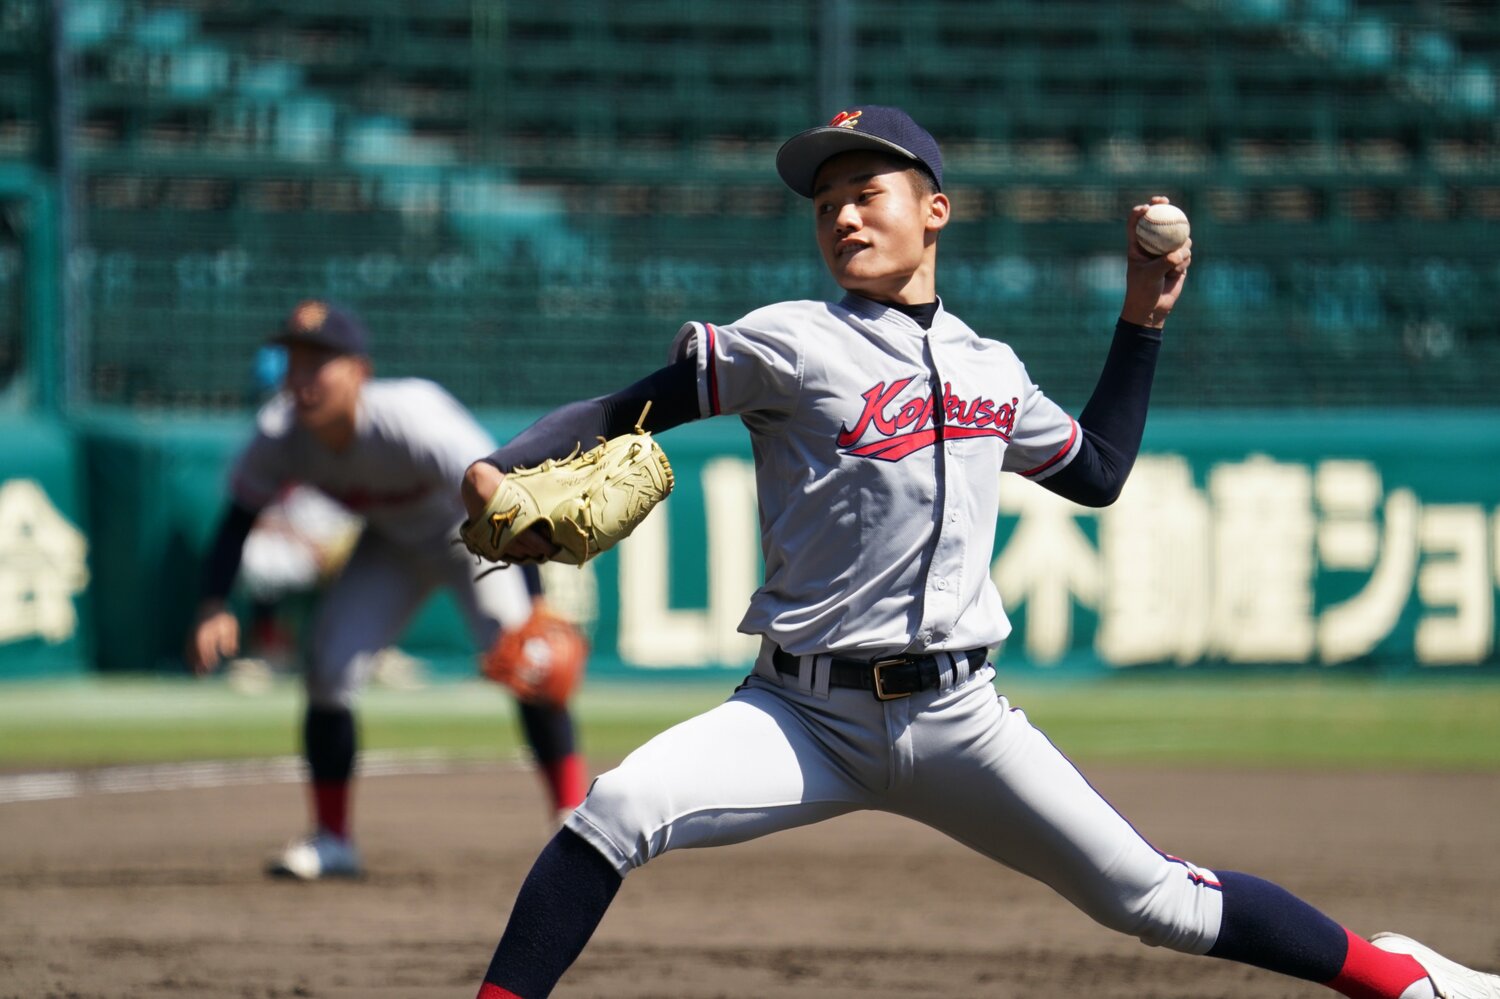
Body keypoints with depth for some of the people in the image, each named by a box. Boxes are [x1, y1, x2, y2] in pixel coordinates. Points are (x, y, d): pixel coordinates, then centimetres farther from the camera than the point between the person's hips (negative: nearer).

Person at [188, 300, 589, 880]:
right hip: (391, 544, 5)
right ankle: (332, 840, 10)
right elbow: (237, 519, -11)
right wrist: (215, 608, -29)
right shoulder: (280, 434, -25)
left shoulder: (412, 422, -40)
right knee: (327, 669, -5)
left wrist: (534, 608, -60)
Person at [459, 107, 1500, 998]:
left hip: (959, 717, 2)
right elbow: (631, 409, -4)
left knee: (1150, 896, 0)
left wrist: (1144, 318, 22)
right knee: (616, 810, -26)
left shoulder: (992, 370, 12)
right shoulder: (790, 344, -2)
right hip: (804, 714, -2)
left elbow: (1098, 471, 27)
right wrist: (501, 471, -21)